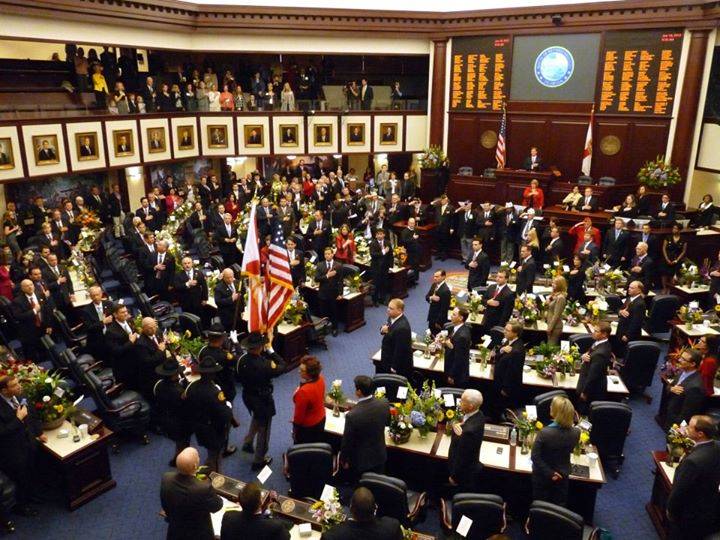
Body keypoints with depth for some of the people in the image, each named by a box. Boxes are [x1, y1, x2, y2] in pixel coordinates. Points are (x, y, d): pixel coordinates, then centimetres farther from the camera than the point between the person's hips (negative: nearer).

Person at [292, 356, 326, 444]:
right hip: (321, 419, 7)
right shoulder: (320, 379, -16)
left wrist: (295, 429, -8)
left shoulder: (304, 391, -39)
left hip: (307, 426, -7)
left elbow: (299, 414, -24)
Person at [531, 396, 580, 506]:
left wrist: (549, 473, -16)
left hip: (542, 476, -3)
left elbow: (535, 457, -25)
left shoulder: (544, 432, -31)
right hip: (563, 476, 3)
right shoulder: (576, 433, -20)